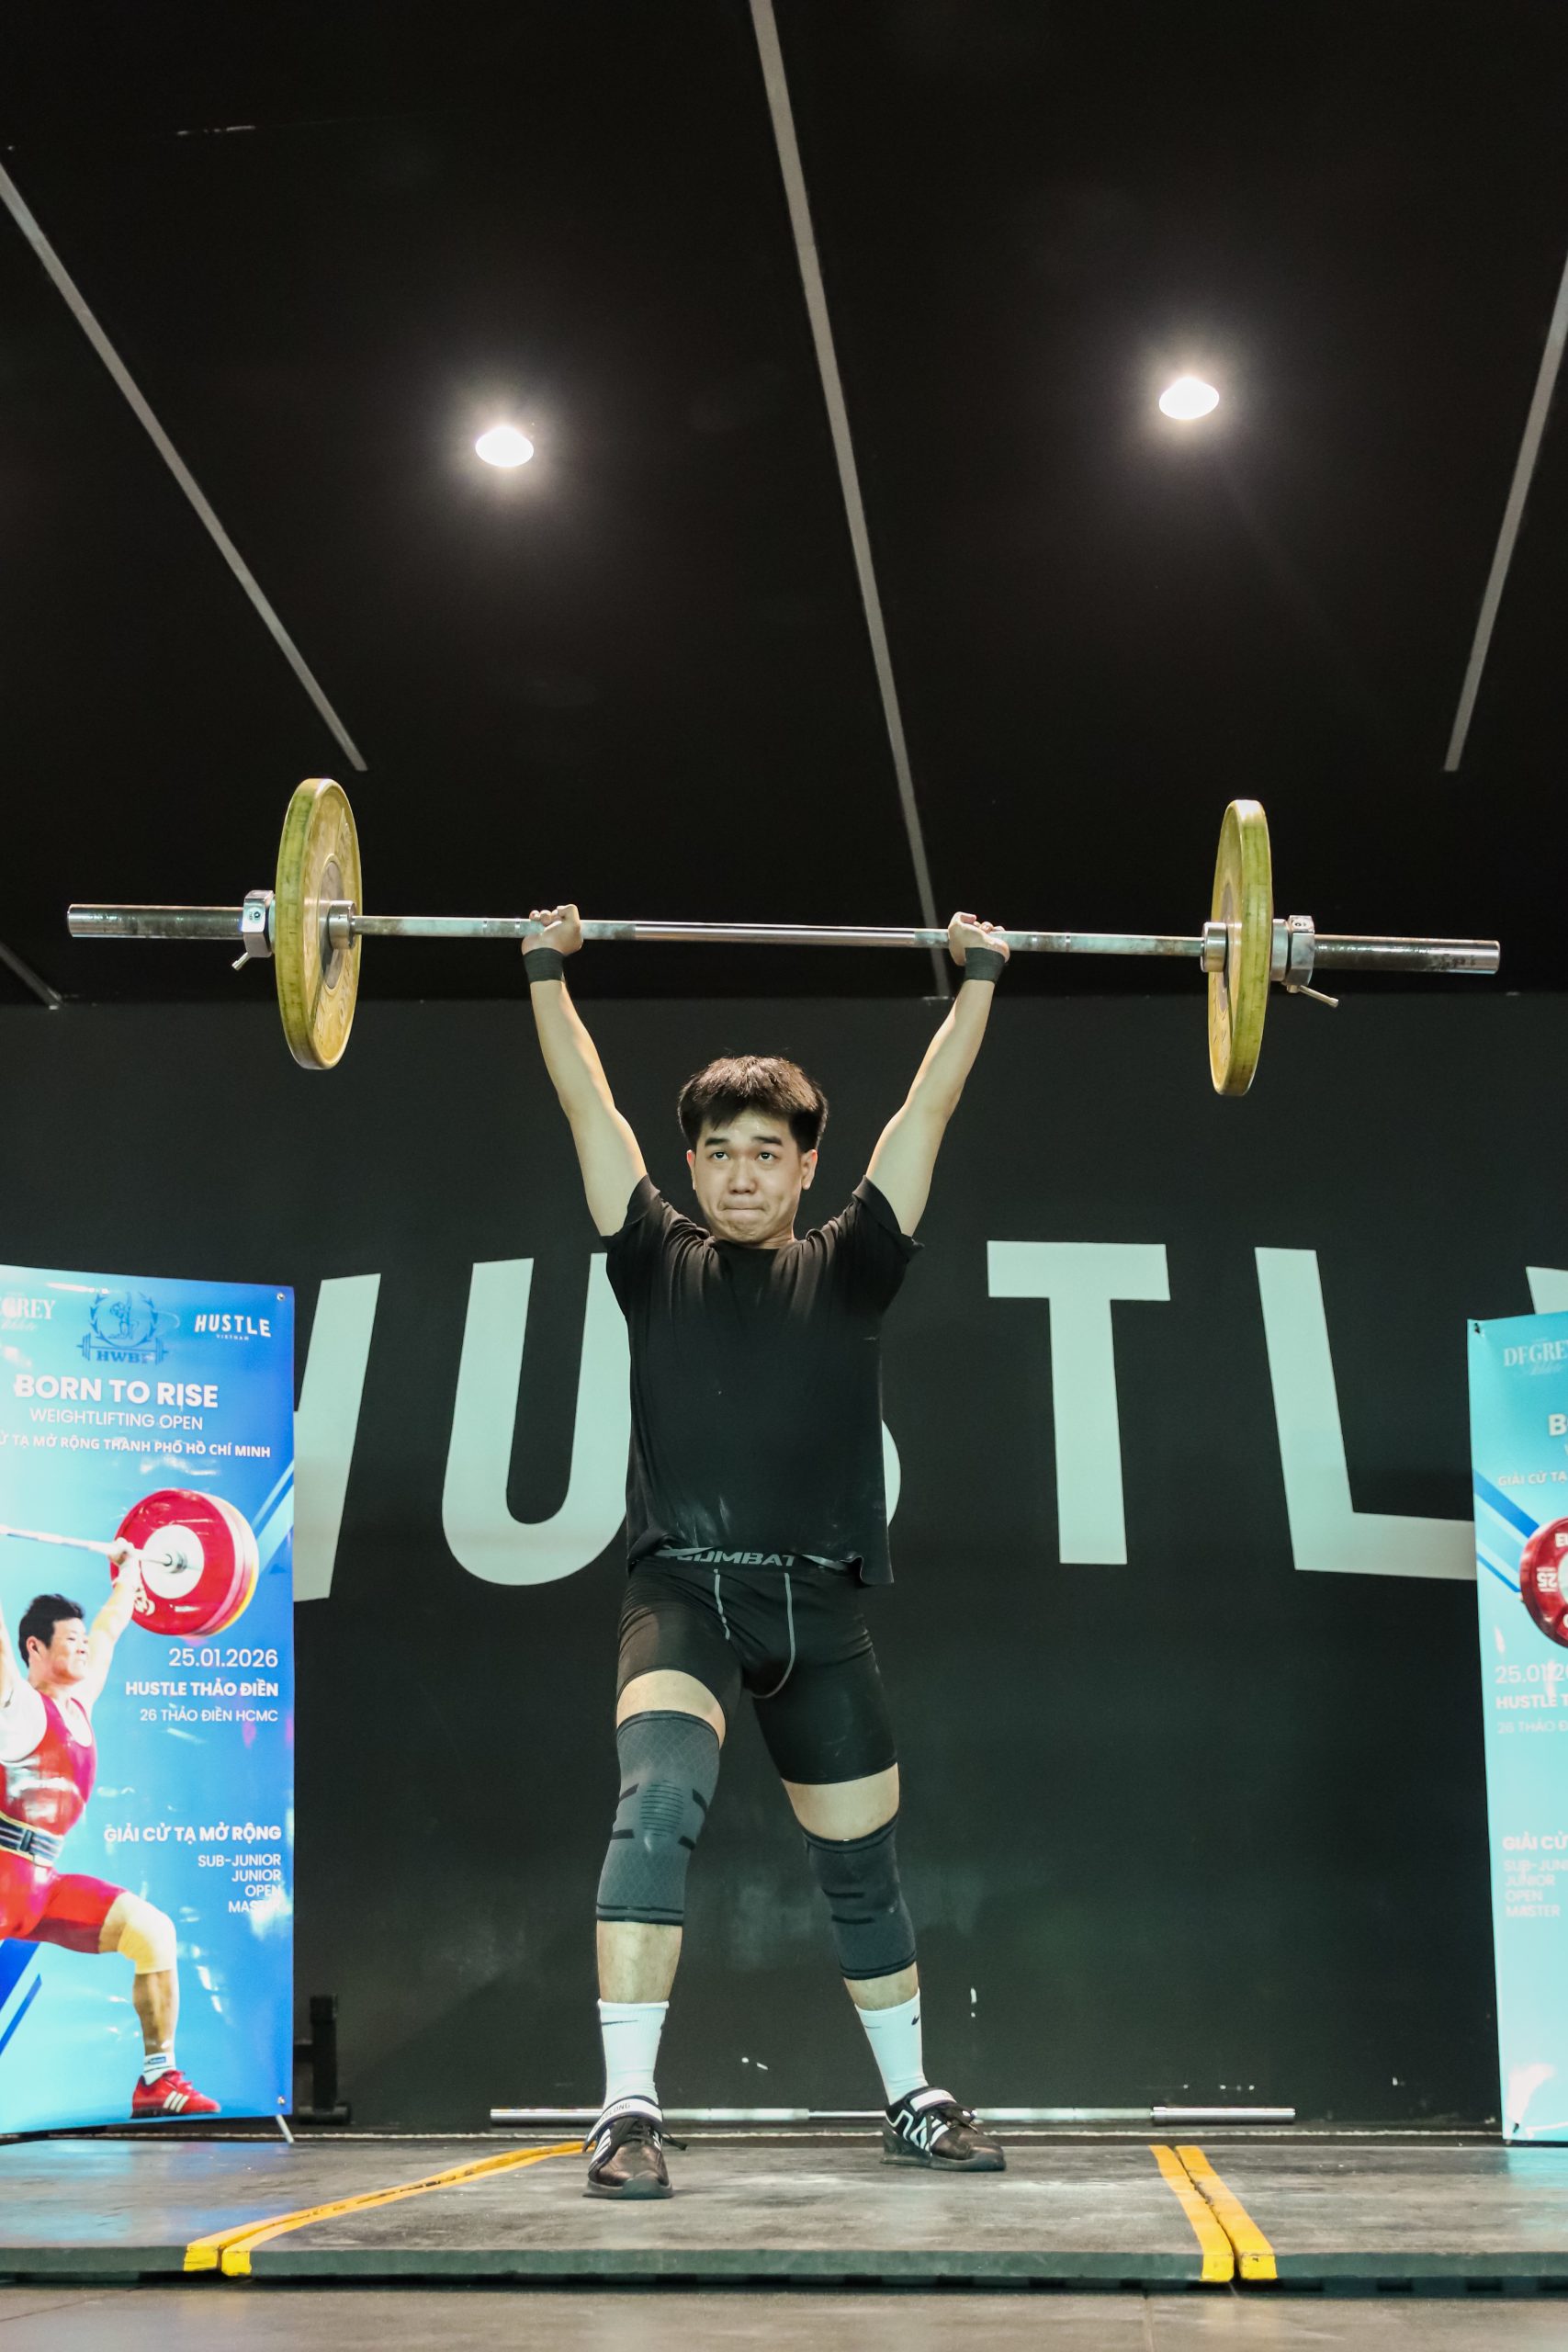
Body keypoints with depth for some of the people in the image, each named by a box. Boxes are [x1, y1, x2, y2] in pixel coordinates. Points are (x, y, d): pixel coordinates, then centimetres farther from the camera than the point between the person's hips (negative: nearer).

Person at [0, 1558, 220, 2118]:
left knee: (152, 1929, -3)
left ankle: (157, 2080, 2)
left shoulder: (79, 1701, 14)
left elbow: (108, 1629, 29)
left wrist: (128, 1572, 39)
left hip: (45, 1881, 8)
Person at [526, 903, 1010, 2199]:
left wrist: (980, 978, 11)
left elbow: (929, 1107, 10)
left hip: (817, 1606, 2)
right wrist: (550, 973, 8)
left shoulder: (848, 1267, 8)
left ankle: (913, 2100, 34)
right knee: (660, 1801, -28)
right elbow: (590, 1108, 8)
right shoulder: (658, 1262, 7)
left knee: (862, 1867, 14)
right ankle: (629, 2109, -26)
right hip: (684, 1591, -2)